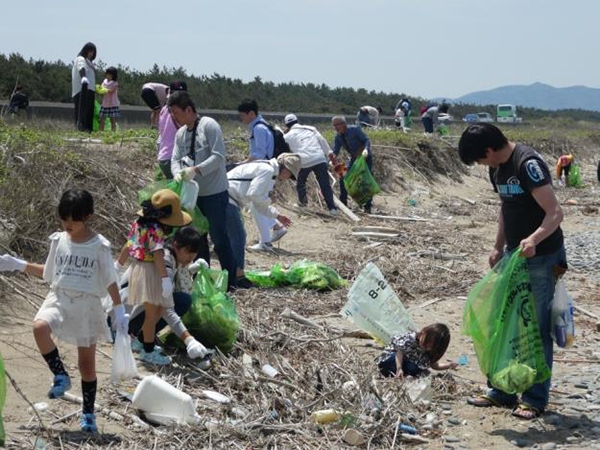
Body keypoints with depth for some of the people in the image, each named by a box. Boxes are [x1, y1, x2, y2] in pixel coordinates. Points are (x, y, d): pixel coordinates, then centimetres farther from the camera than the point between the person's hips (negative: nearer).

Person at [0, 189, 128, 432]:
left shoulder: (99, 246, -5)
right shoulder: (58, 240, 5)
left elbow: (110, 280, -1)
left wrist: (119, 311, -5)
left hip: (87, 304, -2)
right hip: (59, 298, 2)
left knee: (87, 363, 3)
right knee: (40, 327, -32)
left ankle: (88, 413, 20)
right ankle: (61, 376, -13)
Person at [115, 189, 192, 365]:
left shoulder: (139, 223, 6)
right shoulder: (155, 230, -21)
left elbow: (128, 246, 14)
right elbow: (158, 255, -29)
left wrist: (118, 265, 25)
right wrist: (165, 279, -33)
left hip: (138, 268, 10)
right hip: (150, 272, -9)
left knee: (158, 309, 20)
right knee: (152, 313, 1)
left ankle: (144, 342, 31)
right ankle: (148, 352, 11)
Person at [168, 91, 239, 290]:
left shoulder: (208, 126, -12)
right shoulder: (180, 134, 10)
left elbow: (218, 156, -19)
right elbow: (175, 159, 6)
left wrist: (195, 170, -27)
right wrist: (178, 173, -17)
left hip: (215, 193, -7)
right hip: (194, 193, 8)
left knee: (219, 238, -3)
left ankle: (230, 280, 8)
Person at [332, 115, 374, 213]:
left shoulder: (354, 129, -21)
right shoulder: (338, 137, -4)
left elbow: (367, 140, -21)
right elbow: (335, 151, -5)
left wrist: (366, 150, -39)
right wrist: (333, 158, -27)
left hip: (365, 157, -6)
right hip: (354, 158, 6)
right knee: (344, 179, -1)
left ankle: (368, 206, -1)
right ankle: (343, 203, 12)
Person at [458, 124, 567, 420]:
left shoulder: (528, 163, -21)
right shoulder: (498, 168, 6)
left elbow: (555, 213, -26)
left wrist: (534, 239, -42)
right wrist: (498, 247, 16)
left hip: (541, 257, -9)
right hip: (514, 255, 9)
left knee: (537, 329, -1)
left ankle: (535, 399, 9)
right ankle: (503, 391, 22)